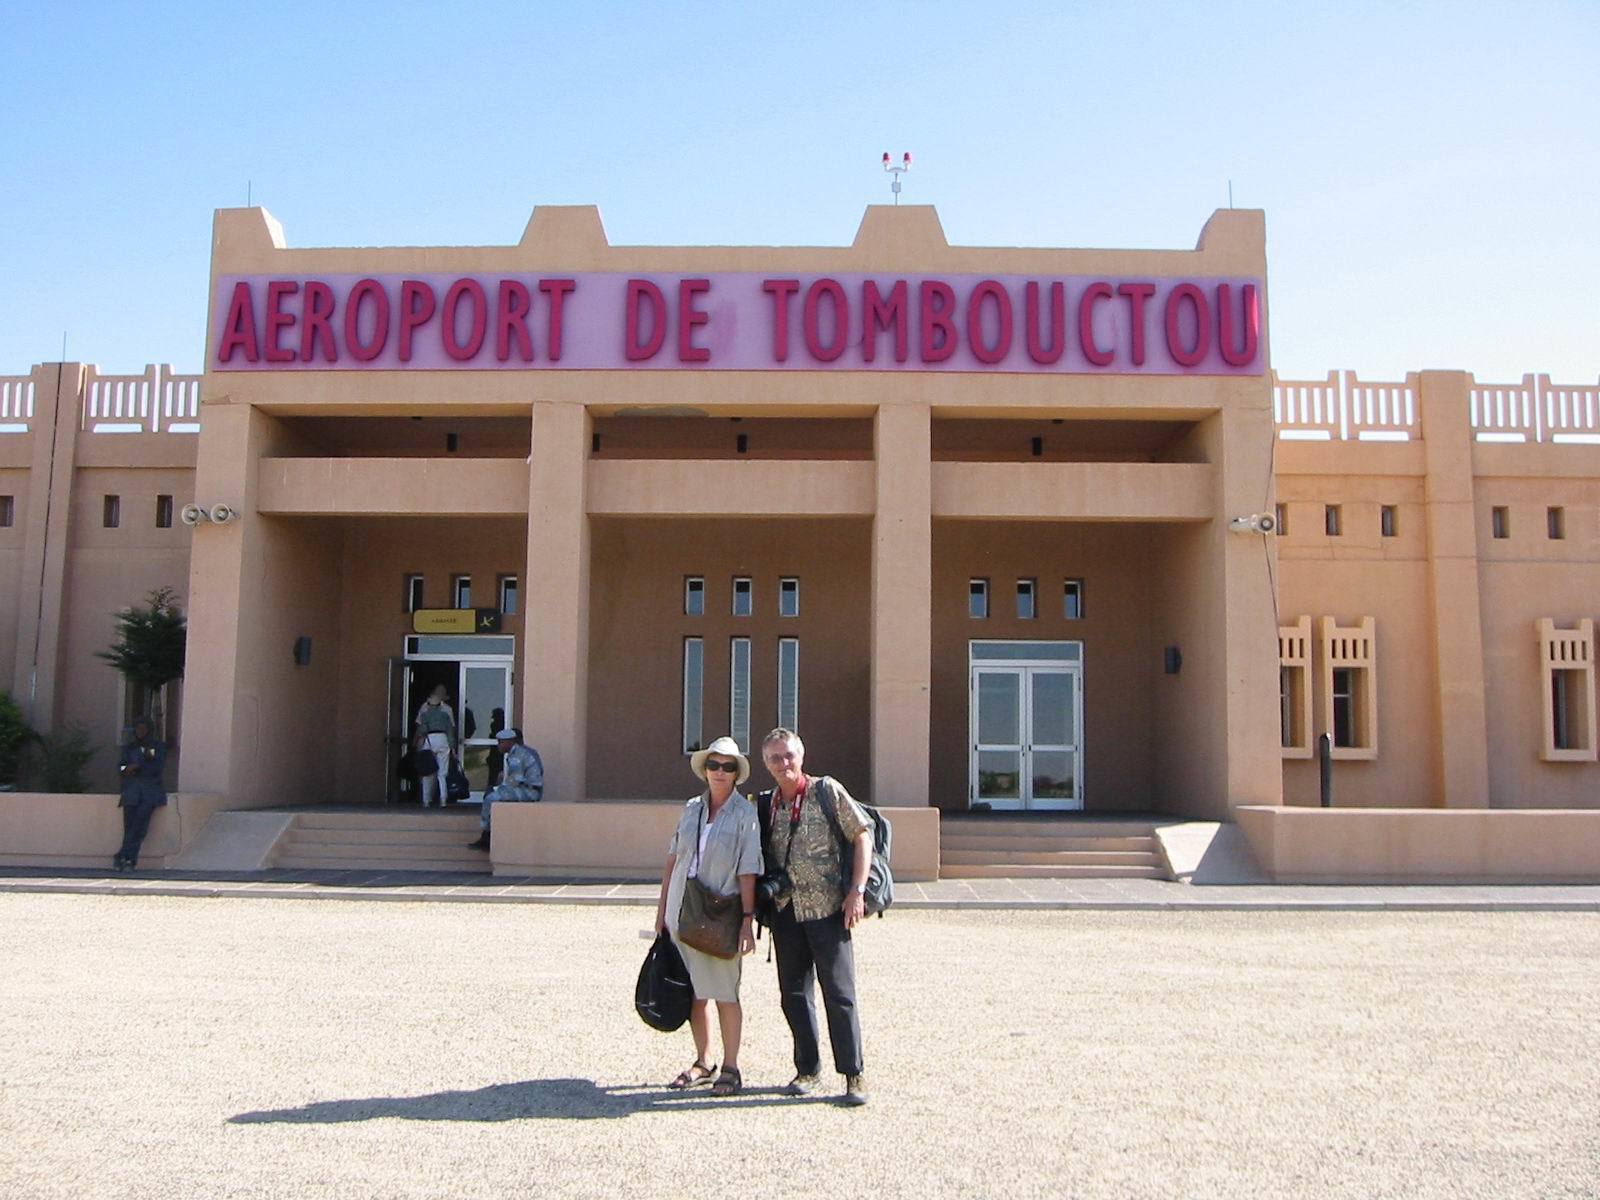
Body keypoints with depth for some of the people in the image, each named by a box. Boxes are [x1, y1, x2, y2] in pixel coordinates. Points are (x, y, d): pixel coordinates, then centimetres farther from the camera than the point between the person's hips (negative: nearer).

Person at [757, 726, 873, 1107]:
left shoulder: (827, 791, -4)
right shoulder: (765, 804, 9)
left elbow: (862, 834, -4)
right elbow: (758, 857, 19)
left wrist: (857, 891, -11)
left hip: (828, 910, -4)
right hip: (786, 912, 5)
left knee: (839, 993, -3)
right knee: (793, 995, 9)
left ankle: (854, 1075, 8)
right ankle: (808, 1070, 23)